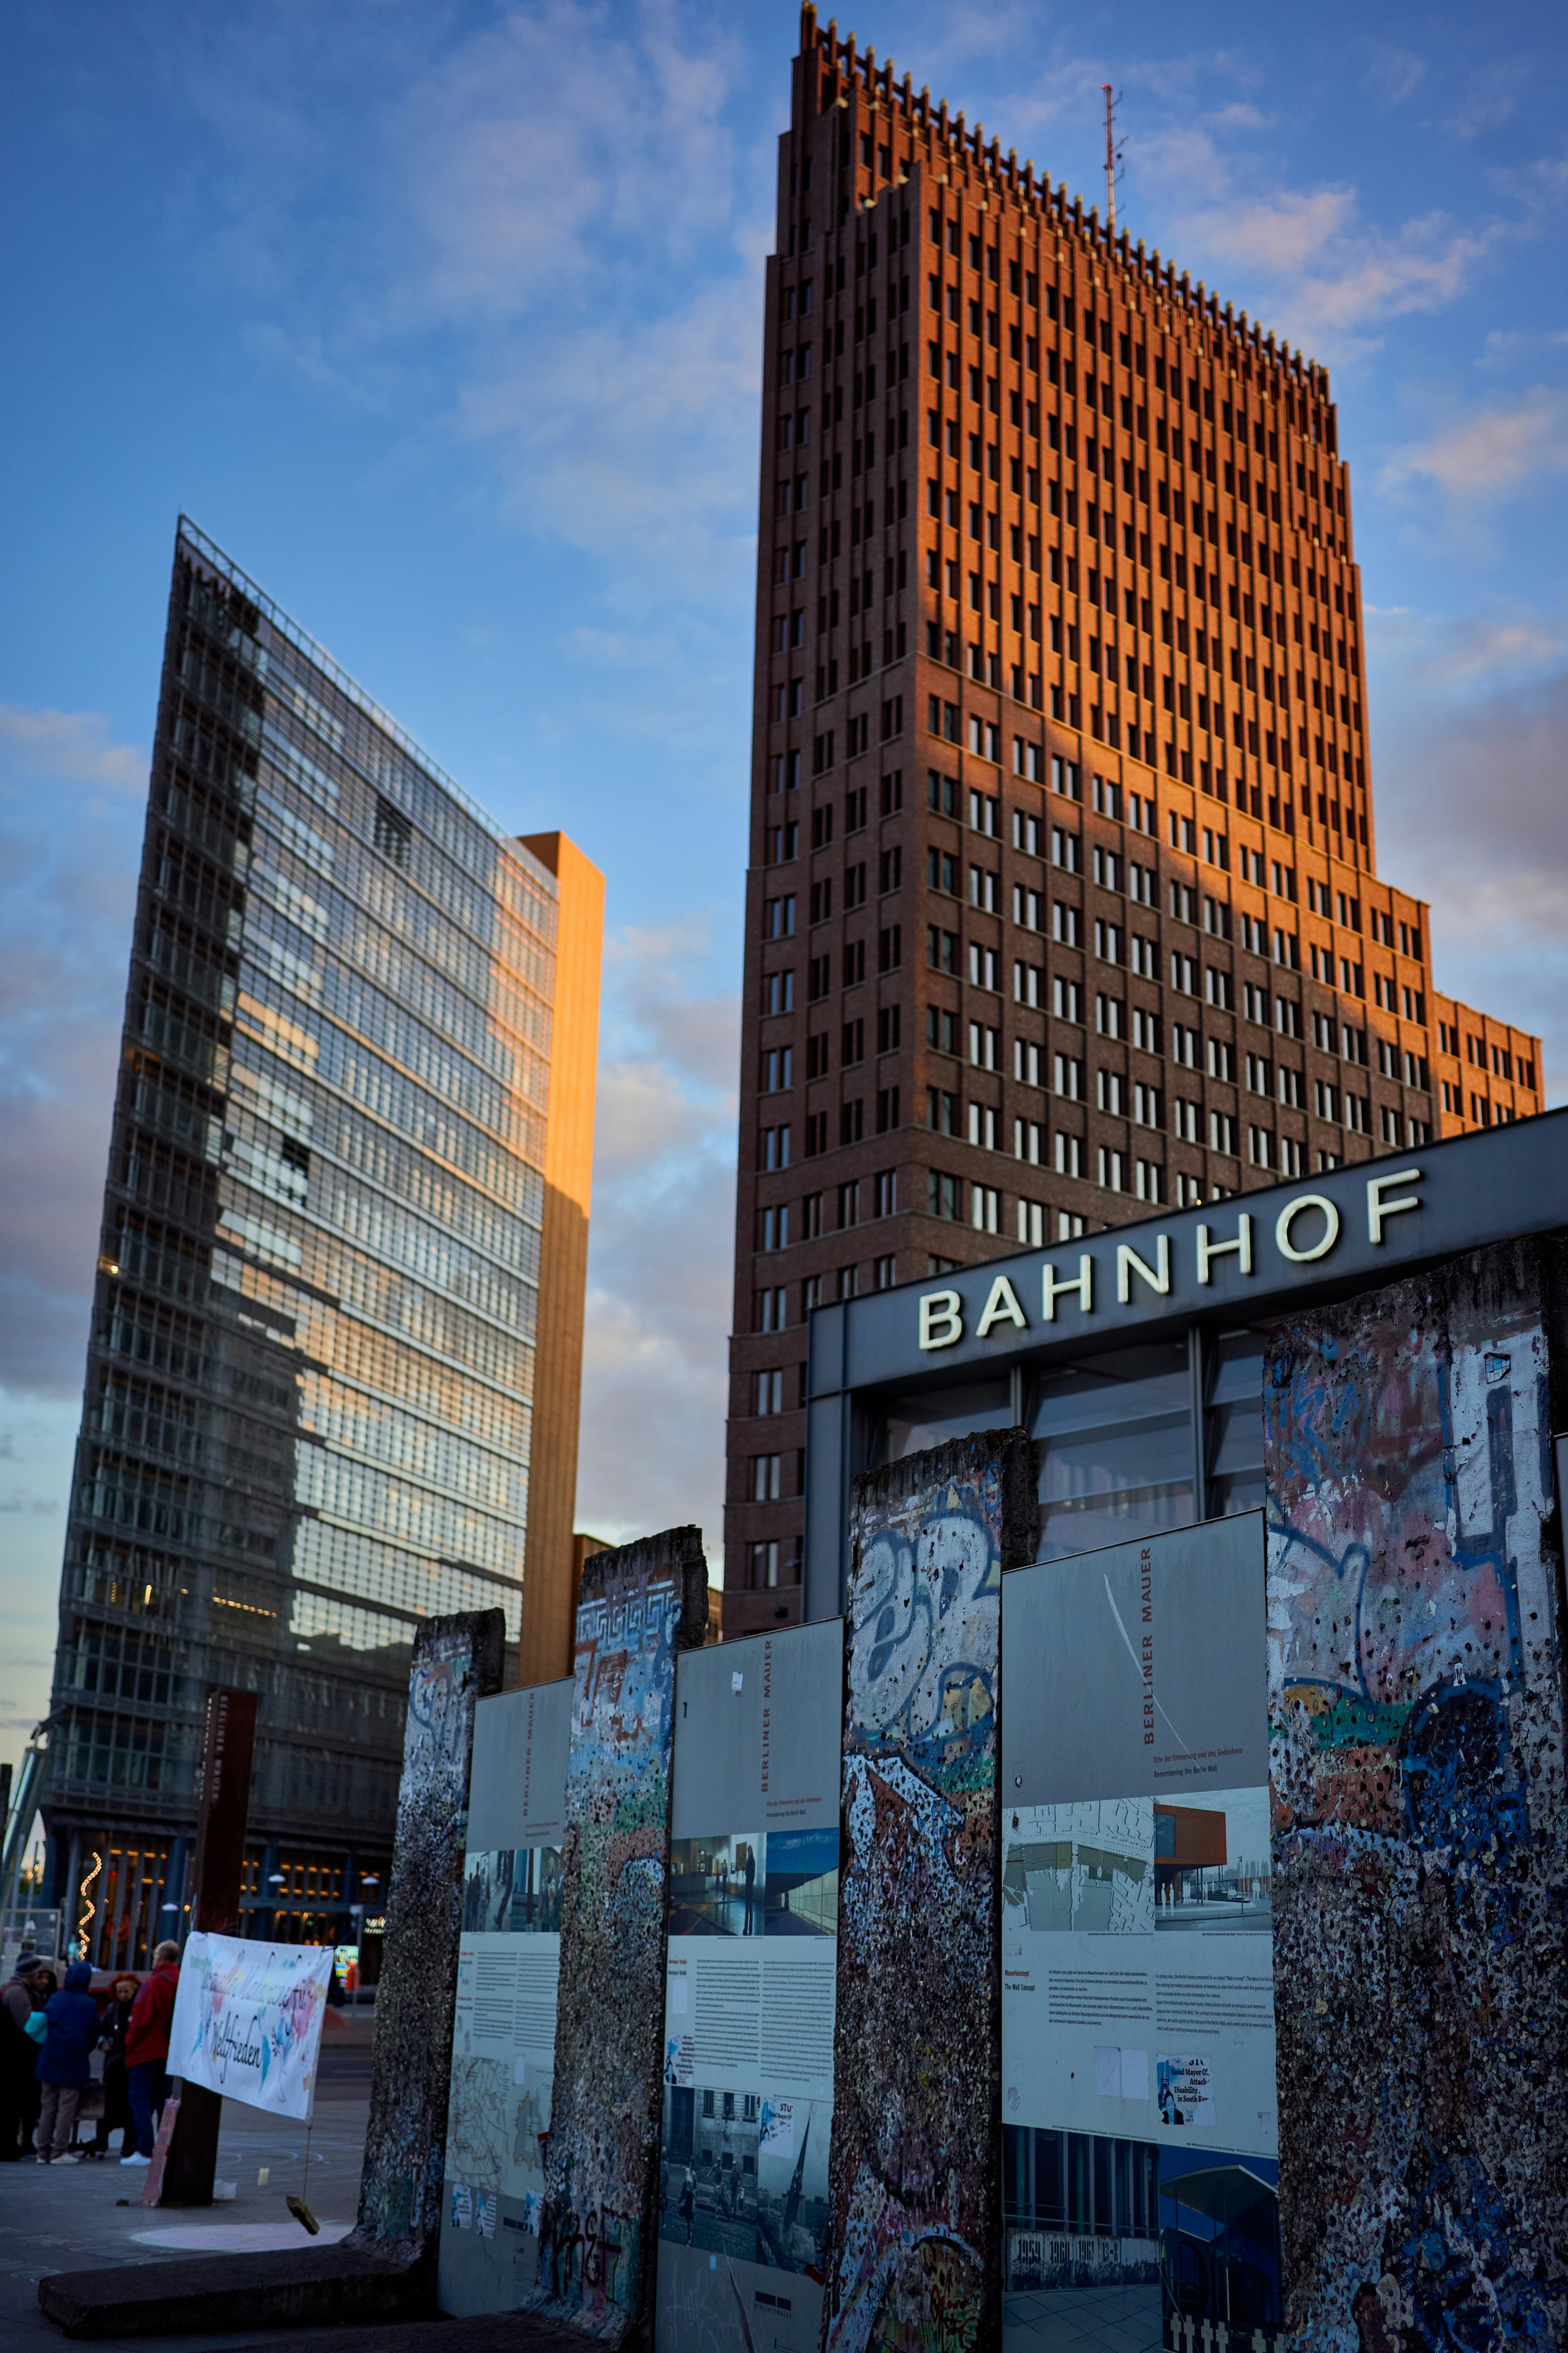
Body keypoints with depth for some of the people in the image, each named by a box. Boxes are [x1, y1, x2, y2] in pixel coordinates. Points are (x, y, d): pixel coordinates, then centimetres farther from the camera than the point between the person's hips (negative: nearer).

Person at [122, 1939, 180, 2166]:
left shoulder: (156, 1982, -14)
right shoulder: (180, 1981, 10)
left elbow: (142, 2019, -14)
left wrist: (130, 2042, -3)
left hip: (147, 2049, -8)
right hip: (168, 2051, 8)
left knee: (139, 2098, -4)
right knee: (161, 2099, 12)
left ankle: (144, 2151, -9)